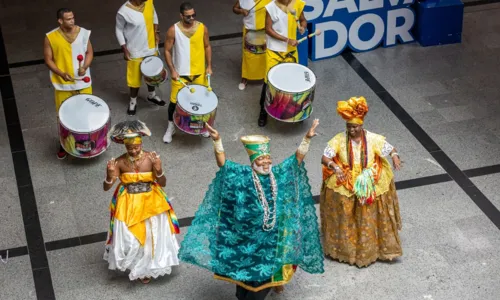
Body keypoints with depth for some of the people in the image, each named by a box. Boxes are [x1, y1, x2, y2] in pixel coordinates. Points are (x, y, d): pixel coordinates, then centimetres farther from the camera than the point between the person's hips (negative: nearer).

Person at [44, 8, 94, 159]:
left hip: (83, 82, 1)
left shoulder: (83, 33, -7)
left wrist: (85, 67, -16)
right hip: (63, 84, -1)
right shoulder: (50, 37, -12)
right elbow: (48, 59, -6)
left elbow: (89, 52, 3)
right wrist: (61, 73, -21)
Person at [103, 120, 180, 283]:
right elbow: (106, 187, -13)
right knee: (128, 239, 5)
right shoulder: (120, 162, -16)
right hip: (128, 206, 0)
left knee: (151, 236, 13)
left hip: (150, 203, 0)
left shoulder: (151, 158, -18)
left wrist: (158, 170, -33)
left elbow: (163, 183, -12)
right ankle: (136, 266, 36)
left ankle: (146, 268, 39)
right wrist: (110, 175, -34)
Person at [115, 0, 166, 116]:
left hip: (151, 48, 5)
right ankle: (133, 101, 36)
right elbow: (119, 30, -12)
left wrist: (156, 32, -1)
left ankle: (151, 95, 49)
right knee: (135, 77, 12)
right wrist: (125, 50, -12)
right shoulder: (124, 12, -26)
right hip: (135, 52, -5)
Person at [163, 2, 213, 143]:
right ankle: (171, 127, 26)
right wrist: (172, 70, -12)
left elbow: (207, 47, 7)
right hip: (180, 73, -2)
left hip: (199, 72, 2)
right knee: (175, 101, 5)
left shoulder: (202, 28, -6)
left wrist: (209, 66, 1)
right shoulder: (173, 30, -13)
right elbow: (167, 51, -6)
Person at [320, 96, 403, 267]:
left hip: (369, 188, 0)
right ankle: (345, 248, 35)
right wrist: (334, 166, -39)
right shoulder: (339, 140, -16)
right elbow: (324, 158, -18)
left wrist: (395, 156, -31)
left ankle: (367, 250, 33)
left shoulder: (373, 139, -15)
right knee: (345, 220, 14)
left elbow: (391, 149, -7)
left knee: (368, 220, 14)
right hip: (344, 188, 0)